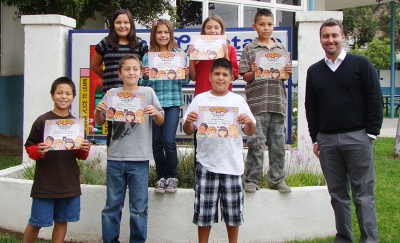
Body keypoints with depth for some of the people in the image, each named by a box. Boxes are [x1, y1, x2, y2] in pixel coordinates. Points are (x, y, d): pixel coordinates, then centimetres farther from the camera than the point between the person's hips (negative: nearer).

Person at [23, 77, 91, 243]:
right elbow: (29, 148, -2)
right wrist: (38, 151, -22)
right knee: (37, 222, 3)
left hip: (69, 183, 4)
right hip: (45, 182, -4)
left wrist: (84, 150, -8)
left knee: (62, 220, 11)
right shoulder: (42, 121, -6)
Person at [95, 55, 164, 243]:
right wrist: (98, 111, -8)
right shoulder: (112, 94, 4)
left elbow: (161, 122, 6)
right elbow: (100, 122, 13)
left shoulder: (148, 93, 2)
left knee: (139, 208, 6)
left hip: (139, 159, -1)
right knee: (112, 205, 10)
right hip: (115, 158, 1)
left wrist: (155, 113, -15)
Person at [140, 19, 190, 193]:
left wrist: (185, 76, -13)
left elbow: (184, 82, 8)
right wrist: (145, 77, -15)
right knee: (157, 142, 6)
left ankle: (172, 176, 8)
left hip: (173, 102, -2)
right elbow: (143, 85, 5)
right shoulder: (148, 57, 5)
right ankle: (161, 176, 20)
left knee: (169, 141, -10)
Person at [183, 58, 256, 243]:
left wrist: (249, 122, -16)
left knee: (233, 210, 9)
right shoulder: (200, 100, 4)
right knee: (204, 210, 5)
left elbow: (250, 132, 5)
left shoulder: (238, 101, 5)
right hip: (206, 164, 0)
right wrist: (188, 121, -17)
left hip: (232, 164, 1)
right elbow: (188, 131, 5)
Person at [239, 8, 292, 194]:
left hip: (277, 102, 3)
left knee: (278, 142, 6)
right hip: (257, 102, -3)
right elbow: (245, 76, 3)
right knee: (256, 142, -3)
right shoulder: (249, 49, 4)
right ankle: (252, 179, 7)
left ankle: (277, 179, 15)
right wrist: (253, 72, -17)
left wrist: (287, 71, -5)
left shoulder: (281, 48, 13)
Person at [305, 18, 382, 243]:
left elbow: (375, 100, -1)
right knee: (338, 194, 8)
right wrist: (315, 138, 10)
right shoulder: (314, 71, 12)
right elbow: (311, 107, 15)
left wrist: (371, 133, -6)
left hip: (357, 137, -4)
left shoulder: (361, 65, 1)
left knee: (364, 194, -2)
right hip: (327, 140, 4)